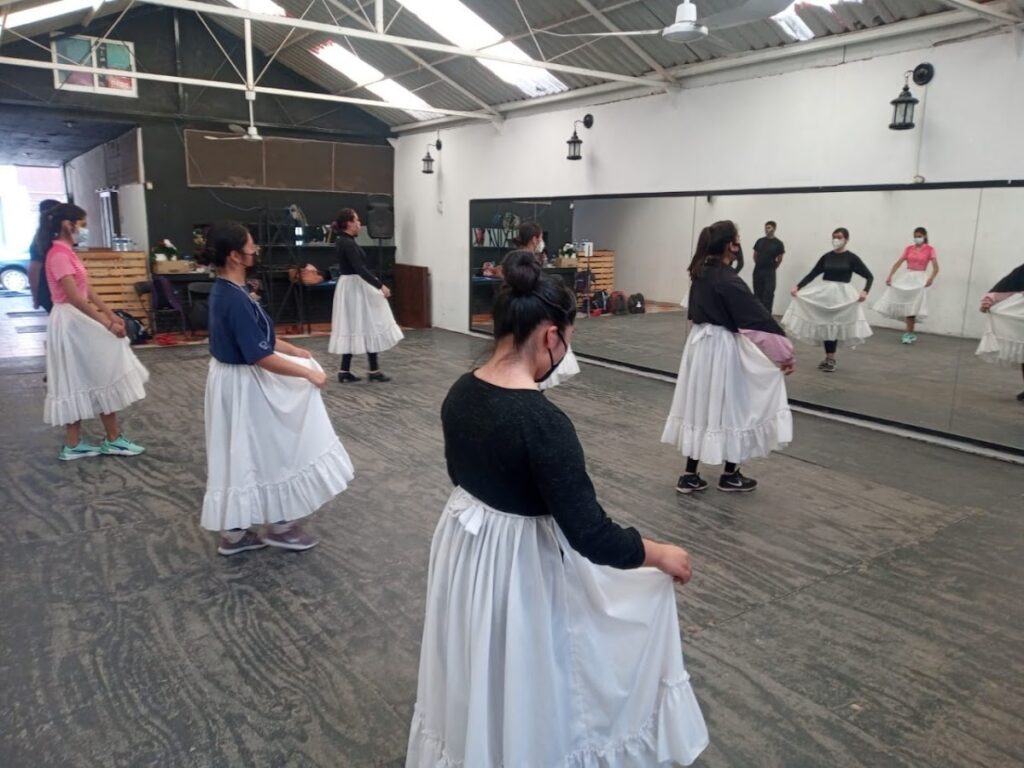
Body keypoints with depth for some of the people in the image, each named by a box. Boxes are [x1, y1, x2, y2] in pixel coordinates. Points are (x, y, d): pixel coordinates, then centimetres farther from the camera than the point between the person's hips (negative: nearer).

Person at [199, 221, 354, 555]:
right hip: (244, 385, -10)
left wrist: (296, 351, 15)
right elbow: (262, 358, -27)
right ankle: (281, 526, 23)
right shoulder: (235, 299, -26)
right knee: (272, 453, 7)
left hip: (237, 380, 10)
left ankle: (234, 531, 26)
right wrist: (310, 373, -19)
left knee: (239, 456, 16)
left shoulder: (225, 290, 5)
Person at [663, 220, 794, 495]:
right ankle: (730, 475, 22)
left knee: (700, 405, 12)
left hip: (699, 342, 8)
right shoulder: (728, 281, -20)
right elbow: (758, 318, -19)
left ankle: (690, 475, 16)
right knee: (730, 408, 8)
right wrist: (785, 352, -14)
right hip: (723, 348, -8)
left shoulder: (700, 272, 4)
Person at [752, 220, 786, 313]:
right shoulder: (760, 241, 6)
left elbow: (780, 259, 5)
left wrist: (773, 268, 7)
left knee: (768, 295, -6)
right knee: (757, 294, 9)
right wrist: (758, 265, 12)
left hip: (770, 273, -3)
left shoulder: (778, 243, -3)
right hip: (757, 271, 3)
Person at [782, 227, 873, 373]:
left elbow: (869, 276, -4)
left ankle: (831, 359, 5)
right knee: (824, 326, 4)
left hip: (842, 294, -4)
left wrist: (865, 291, -22)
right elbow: (812, 274, 9)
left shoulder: (852, 258, -4)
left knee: (834, 326, -6)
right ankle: (828, 358, 17)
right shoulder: (827, 257, 7)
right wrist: (797, 287, -2)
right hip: (824, 293, 4)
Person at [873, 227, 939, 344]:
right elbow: (898, 263, 3)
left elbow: (936, 267, -10)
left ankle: (909, 333, 1)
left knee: (912, 307, -6)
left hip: (920, 279, -4)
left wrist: (931, 278, -28)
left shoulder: (929, 249, -1)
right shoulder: (909, 248, 8)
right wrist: (890, 276, -8)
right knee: (906, 306, 4)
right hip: (906, 278, 4)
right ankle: (910, 333, 14)